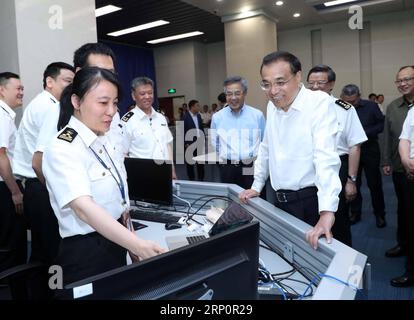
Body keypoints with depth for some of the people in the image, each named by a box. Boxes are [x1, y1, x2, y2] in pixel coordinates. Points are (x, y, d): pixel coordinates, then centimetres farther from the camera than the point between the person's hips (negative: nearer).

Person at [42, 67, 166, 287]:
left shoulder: (105, 140, 4)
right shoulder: (63, 149, -20)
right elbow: (83, 208, -34)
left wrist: (132, 242, 12)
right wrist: (139, 245, -44)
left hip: (116, 243, 8)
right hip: (85, 252, -8)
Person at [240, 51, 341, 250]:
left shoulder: (319, 102, -16)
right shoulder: (273, 105, 6)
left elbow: (326, 157, -26)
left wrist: (327, 213, -33)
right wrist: (256, 186, 19)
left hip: (310, 201, -6)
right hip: (280, 200, 6)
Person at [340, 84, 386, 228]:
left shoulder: (371, 106, -6)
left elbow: (382, 124, -4)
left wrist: (366, 132, -16)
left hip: (370, 150, -1)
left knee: (374, 184, 7)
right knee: (353, 184, 10)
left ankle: (380, 214, 23)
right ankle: (355, 213, 25)